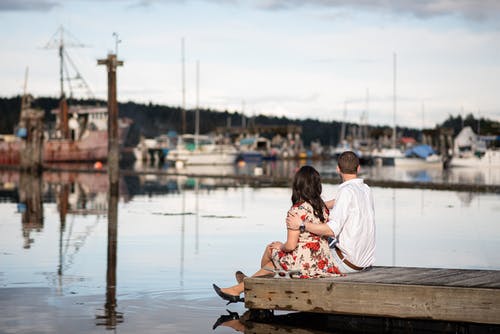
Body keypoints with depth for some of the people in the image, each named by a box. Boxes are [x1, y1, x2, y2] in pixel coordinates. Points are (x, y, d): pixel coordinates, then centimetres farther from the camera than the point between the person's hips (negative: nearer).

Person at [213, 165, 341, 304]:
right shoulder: (323, 207, 6)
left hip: (304, 264, -7)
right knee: (275, 260, 26)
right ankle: (238, 288, 41)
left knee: (270, 249, 22)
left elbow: (291, 245, -19)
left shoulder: (297, 210, -16)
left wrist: (281, 246, 5)